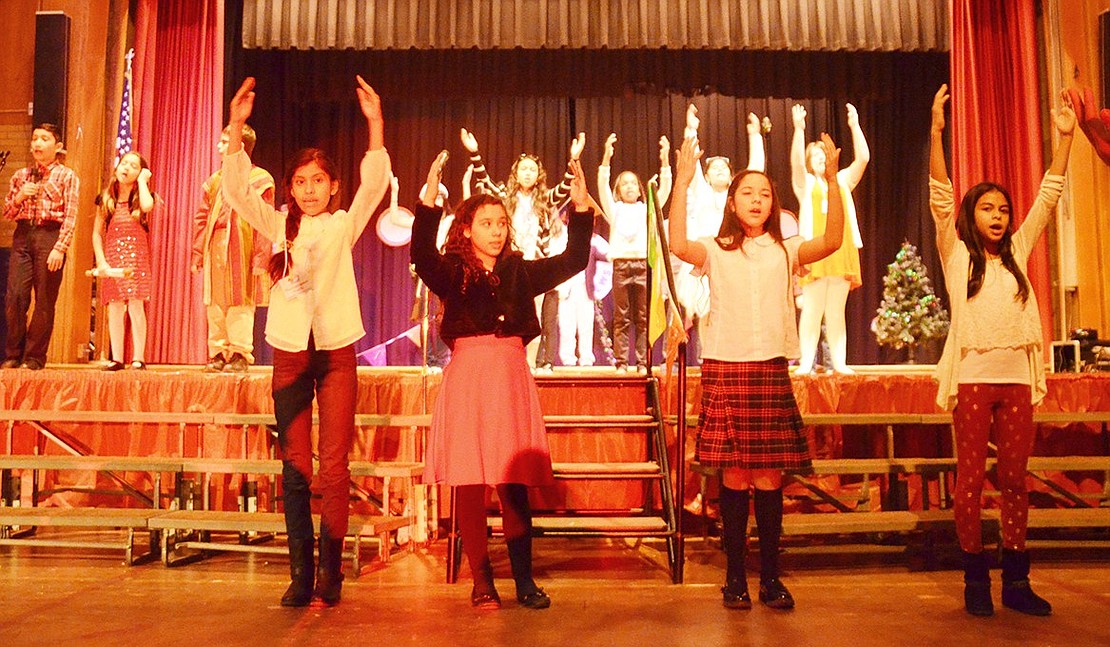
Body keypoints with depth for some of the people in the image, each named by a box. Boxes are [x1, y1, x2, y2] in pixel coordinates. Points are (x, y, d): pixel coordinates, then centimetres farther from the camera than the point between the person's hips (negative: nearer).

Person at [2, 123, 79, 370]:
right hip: (23, 235, 4)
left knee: (44, 301, -1)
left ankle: (34, 357, 8)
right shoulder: (21, 176, 16)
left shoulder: (67, 176, 2)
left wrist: (59, 248, -16)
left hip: (50, 236, -4)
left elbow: (70, 217, -6)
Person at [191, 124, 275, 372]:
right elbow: (202, 218, 16)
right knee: (215, 304, 5)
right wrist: (198, 253, 8)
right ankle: (218, 354, 12)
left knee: (240, 302, -4)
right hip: (215, 248, 6)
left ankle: (240, 354, 2)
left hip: (241, 248, -5)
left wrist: (260, 258, -15)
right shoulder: (215, 180, 17)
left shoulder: (259, 179, -1)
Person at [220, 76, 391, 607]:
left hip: (336, 349, -2)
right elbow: (237, 190, -3)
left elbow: (375, 185, -8)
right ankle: (300, 573, 11)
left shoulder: (343, 224, 5)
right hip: (290, 350, 2)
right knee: (295, 467, 4)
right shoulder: (279, 225, 9)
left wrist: (374, 124, -19)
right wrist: (236, 127, -14)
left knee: (334, 467, 0)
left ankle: (331, 571, 9)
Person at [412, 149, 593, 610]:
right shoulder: (451, 272, 4)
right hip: (467, 377, -2)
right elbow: (421, 256, -15)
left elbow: (573, 261, 8)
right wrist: (429, 201, -26)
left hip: (511, 378, 2)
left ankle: (524, 581, 13)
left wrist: (581, 207, -1)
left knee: (515, 484, 2)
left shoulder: (521, 271, 13)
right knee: (469, 484, -1)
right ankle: (482, 583, 11)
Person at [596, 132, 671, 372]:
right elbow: (602, 187, -2)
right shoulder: (615, 210, 12)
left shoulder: (647, 209, 16)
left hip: (644, 264, 1)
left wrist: (665, 159, -8)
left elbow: (665, 189, 5)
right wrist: (607, 157, -15)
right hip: (621, 264, -1)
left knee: (643, 318, 1)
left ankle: (643, 362, 4)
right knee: (621, 318, 0)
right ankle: (621, 362, 3)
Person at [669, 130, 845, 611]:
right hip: (725, 369, -1)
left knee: (770, 476, 3)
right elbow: (678, 245, -15)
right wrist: (683, 181, -19)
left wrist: (832, 179, -15)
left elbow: (832, 242, -6)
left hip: (772, 369, 2)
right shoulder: (716, 251, 6)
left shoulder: (784, 251, 11)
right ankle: (735, 577, 12)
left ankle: (770, 577, 14)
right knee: (735, 474, 0)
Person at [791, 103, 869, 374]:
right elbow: (796, 162, -7)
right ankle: (806, 362, -5)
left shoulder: (842, 181, 20)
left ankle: (839, 362, 6)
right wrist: (799, 129, -17)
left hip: (842, 250, 3)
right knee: (812, 309, -6)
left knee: (837, 312, 5)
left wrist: (855, 125, 1)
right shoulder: (806, 183, 12)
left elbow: (863, 158, 7)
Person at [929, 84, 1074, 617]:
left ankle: (1016, 579, 17)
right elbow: (940, 196, -7)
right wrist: (935, 132, -17)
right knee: (971, 480, 1)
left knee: (1015, 480, 8)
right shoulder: (957, 254, 4)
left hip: (1017, 377, 4)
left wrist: (1065, 137, 6)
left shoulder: (1017, 251, 15)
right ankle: (975, 579, 10)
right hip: (973, 376, -4)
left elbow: (1048, 197, 12)